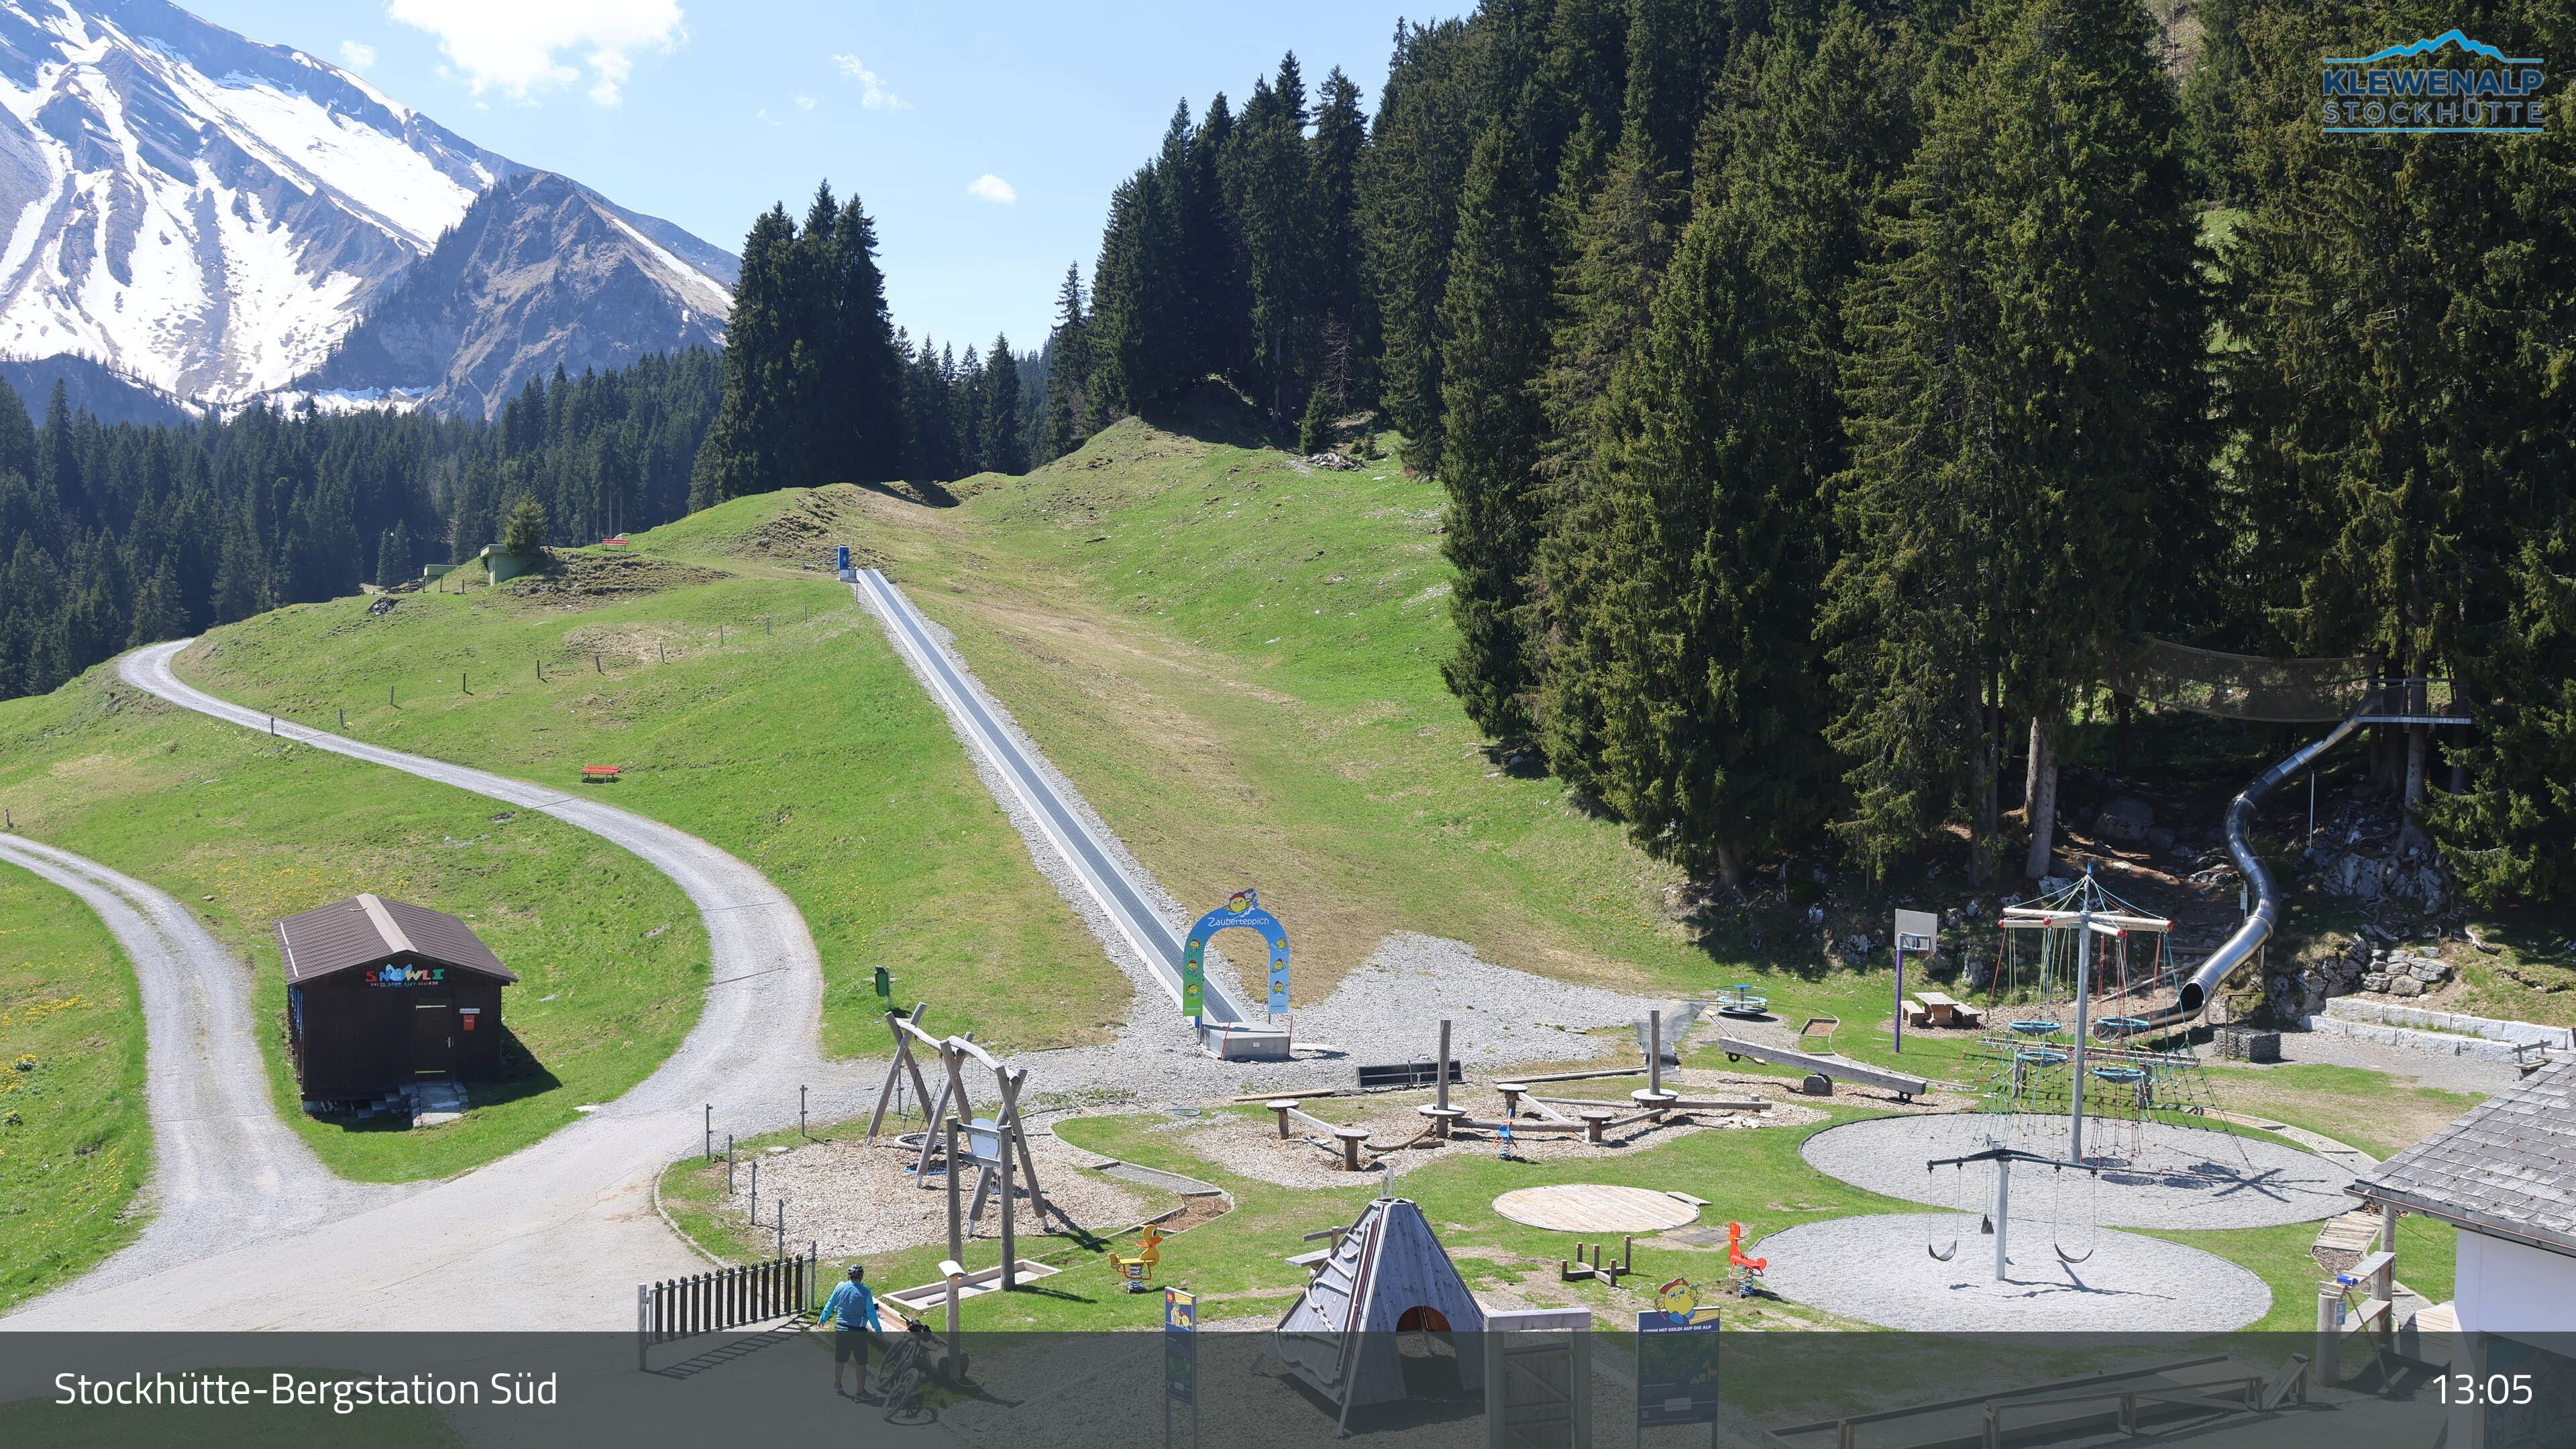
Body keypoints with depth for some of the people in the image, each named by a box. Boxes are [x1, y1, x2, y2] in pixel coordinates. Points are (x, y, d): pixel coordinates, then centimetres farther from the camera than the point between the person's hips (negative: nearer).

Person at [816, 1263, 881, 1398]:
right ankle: (861, 1392, 9)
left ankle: (837, 1386, 32)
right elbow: (871, 1312, -11)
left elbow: (829, 1306, 9)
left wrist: (822, 1320, 25)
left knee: (839, 1359, 19)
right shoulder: (865, 1291, -11)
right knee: (862, 1363, 6)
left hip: (841, 1329, 4)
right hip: (858, 1331, -4)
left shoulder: (840, 1288, -1)